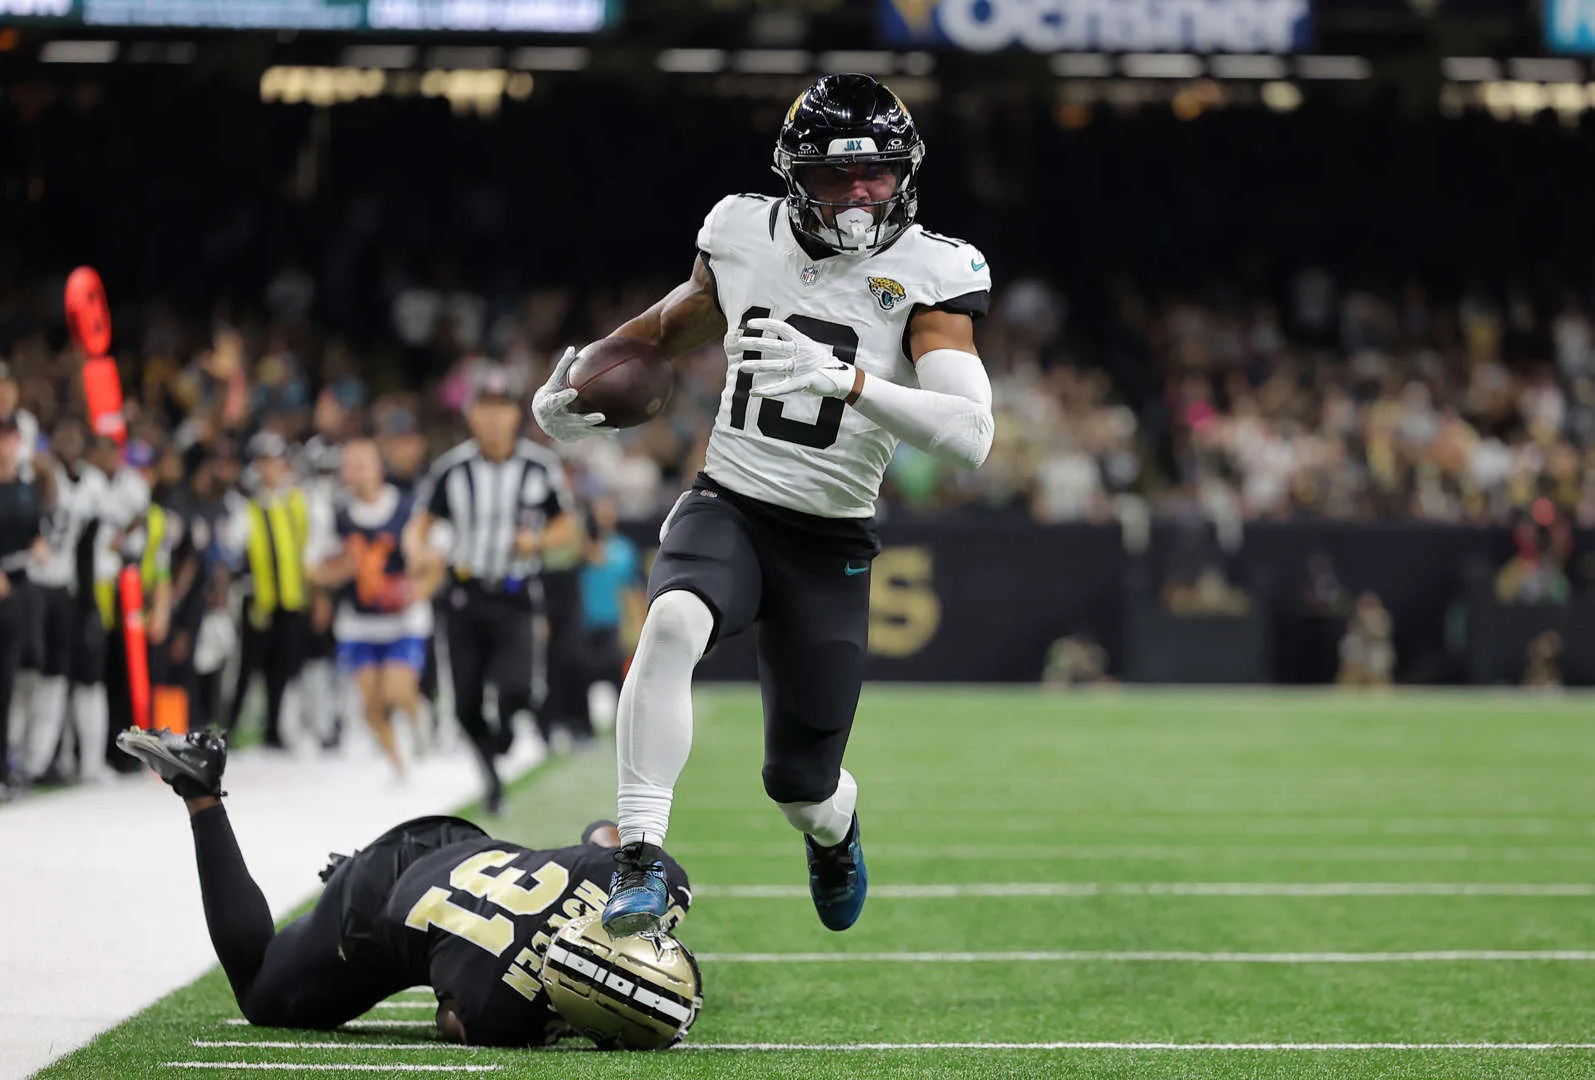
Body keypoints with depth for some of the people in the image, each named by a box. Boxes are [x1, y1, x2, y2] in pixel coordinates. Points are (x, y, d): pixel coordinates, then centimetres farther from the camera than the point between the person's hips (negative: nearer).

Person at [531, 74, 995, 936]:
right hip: (726, 509, 1)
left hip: (829, 547, -1)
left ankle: (833, 825, 44)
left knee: (799, 784, 4)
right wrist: (577, 383, 18)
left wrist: (846, 380, -35)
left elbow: (971, 436, -25)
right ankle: (639, 861, -31)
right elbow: (676, 323, 24)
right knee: (673, 623, -34)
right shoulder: (746, 237, 0)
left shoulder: (925, 276, -11)